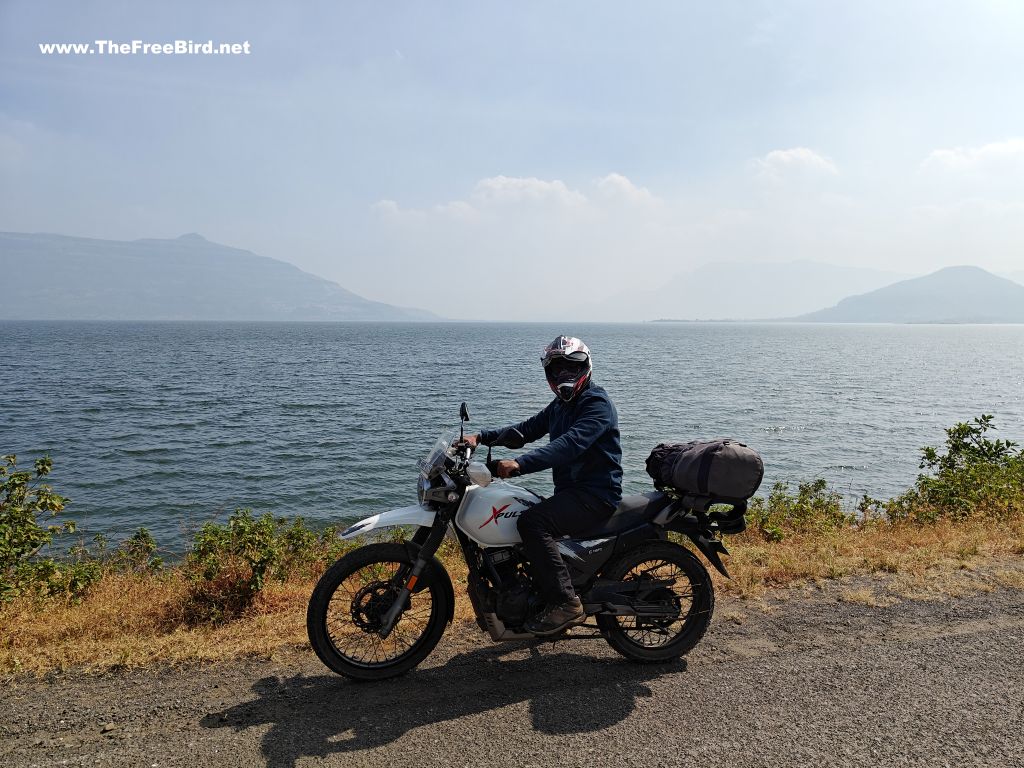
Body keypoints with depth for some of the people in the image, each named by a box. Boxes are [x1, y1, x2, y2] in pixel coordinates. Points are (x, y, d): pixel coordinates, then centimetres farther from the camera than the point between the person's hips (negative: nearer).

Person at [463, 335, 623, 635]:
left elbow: (570, 444, -29)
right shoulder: (560, 406, 18)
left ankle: (566, 603, -24)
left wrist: (520, 463, -40)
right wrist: (482, 437, 1)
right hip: (569, 491, 10)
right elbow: (527, 428, 16)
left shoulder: (597, 404, -13)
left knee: (532, 522, -29)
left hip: (596, 495, -10)